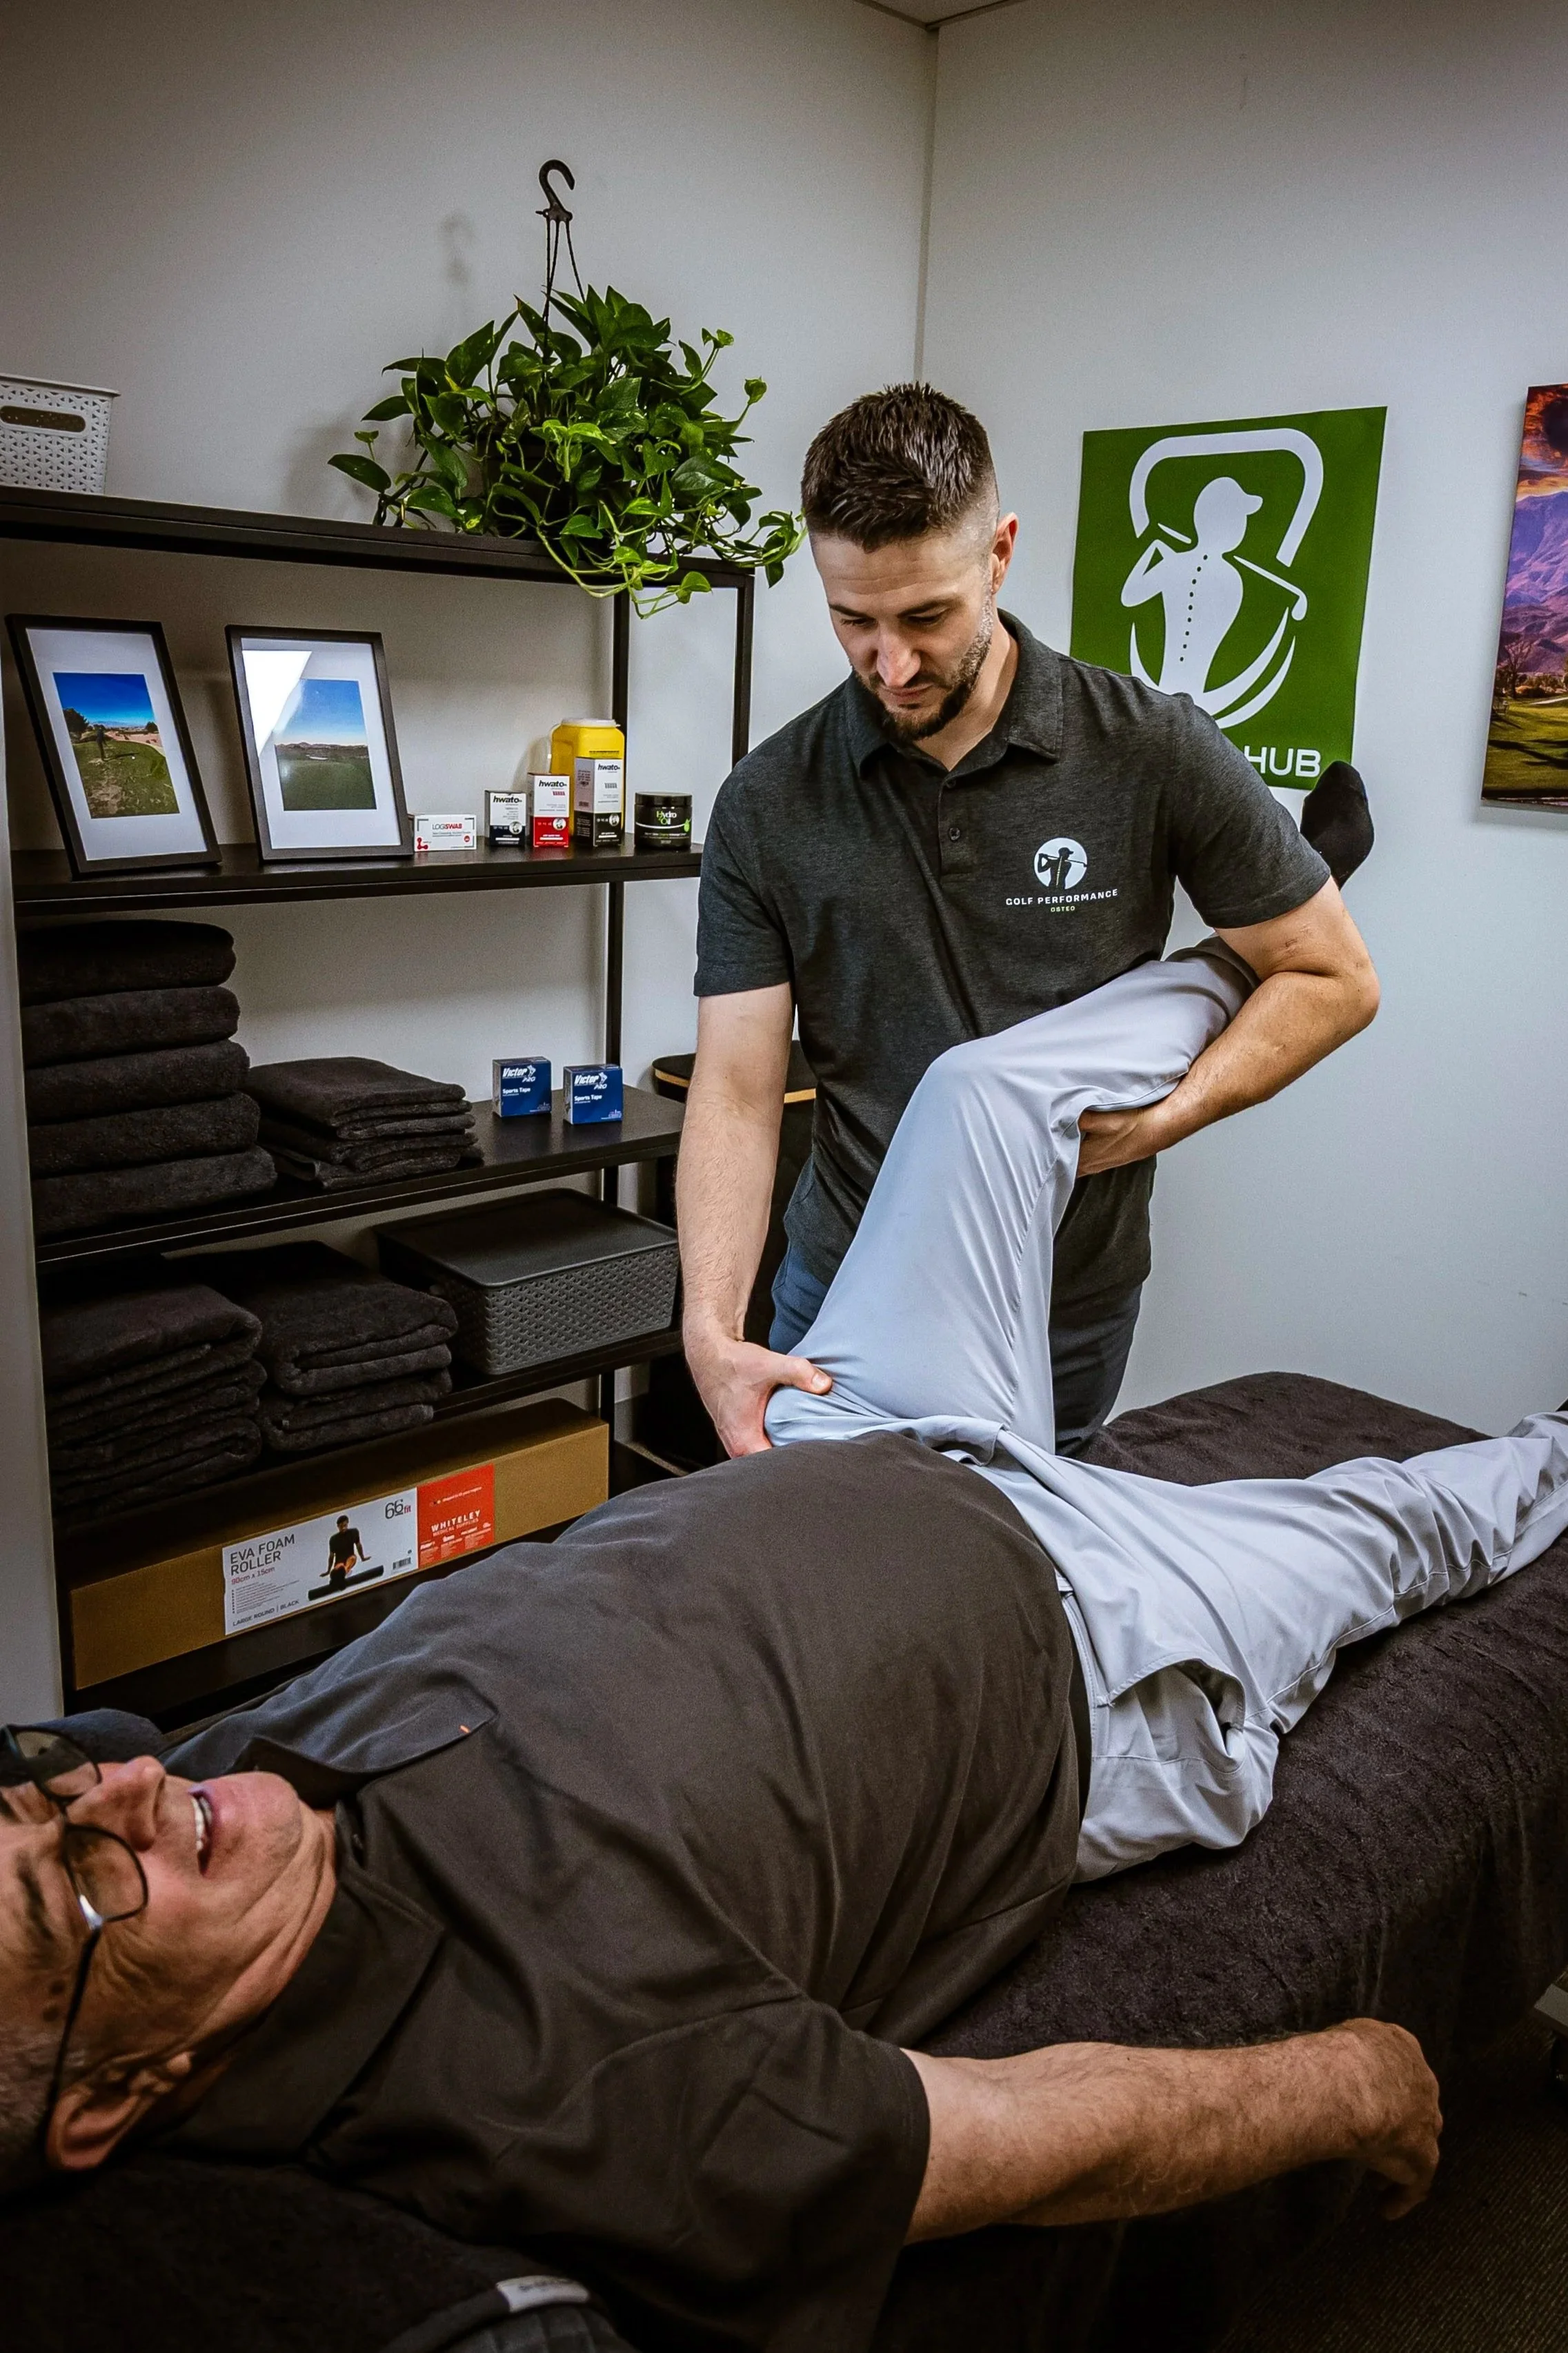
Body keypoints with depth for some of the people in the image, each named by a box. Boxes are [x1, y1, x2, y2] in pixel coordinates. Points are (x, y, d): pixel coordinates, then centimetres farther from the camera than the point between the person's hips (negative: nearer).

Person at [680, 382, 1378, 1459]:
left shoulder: (1152, 751, -11)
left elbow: (1335, 977, -3)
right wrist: (713, 1332, -25)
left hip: (1067, 1309, -1)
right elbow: (738, 1088, -11)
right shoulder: (769, 806, -9)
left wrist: (1159, 1120, -17)